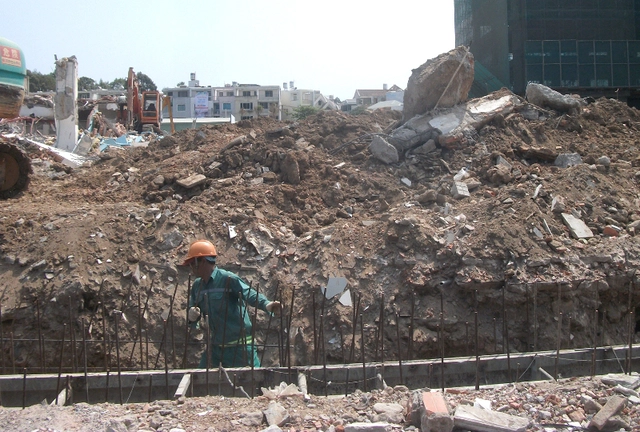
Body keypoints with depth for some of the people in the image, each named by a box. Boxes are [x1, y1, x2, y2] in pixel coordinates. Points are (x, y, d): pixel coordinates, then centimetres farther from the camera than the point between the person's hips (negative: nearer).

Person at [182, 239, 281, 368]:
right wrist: (192, 316, -14)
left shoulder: (228, 279, -16)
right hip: (215, 346, 7)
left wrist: (266, 305, -49)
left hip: (239, 346, -7)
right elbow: (192, 308, 12)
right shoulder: (197, 286, 7)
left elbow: (251, 295, -28)